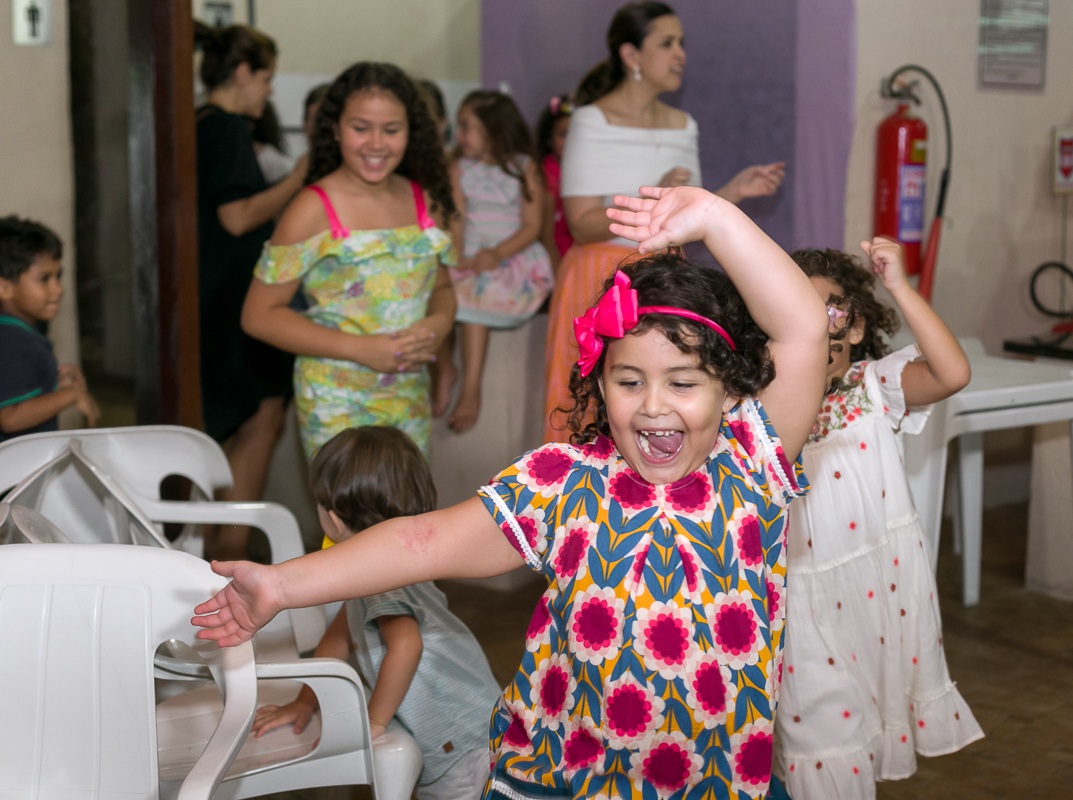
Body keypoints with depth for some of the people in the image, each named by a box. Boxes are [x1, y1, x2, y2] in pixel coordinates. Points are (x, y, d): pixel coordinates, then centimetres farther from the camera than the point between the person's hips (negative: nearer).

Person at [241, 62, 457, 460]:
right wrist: (359, 348, -17)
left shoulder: (425, 201, 7)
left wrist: (440, 322, -5)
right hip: (336, 404, -5)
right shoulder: (314, 210, -9)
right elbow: (259, 314, -10)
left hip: (411, 395, 5)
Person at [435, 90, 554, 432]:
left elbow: (531, 227, -3)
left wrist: (496, 254, -19)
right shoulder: (460, 169, 12)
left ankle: (471, 390, -28)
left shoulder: (524, 168, 4)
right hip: (468, 259, 3)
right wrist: (456, 258, -20)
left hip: (515, 258, -3)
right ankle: (443, 370, -9)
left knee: (476, 293, -34)